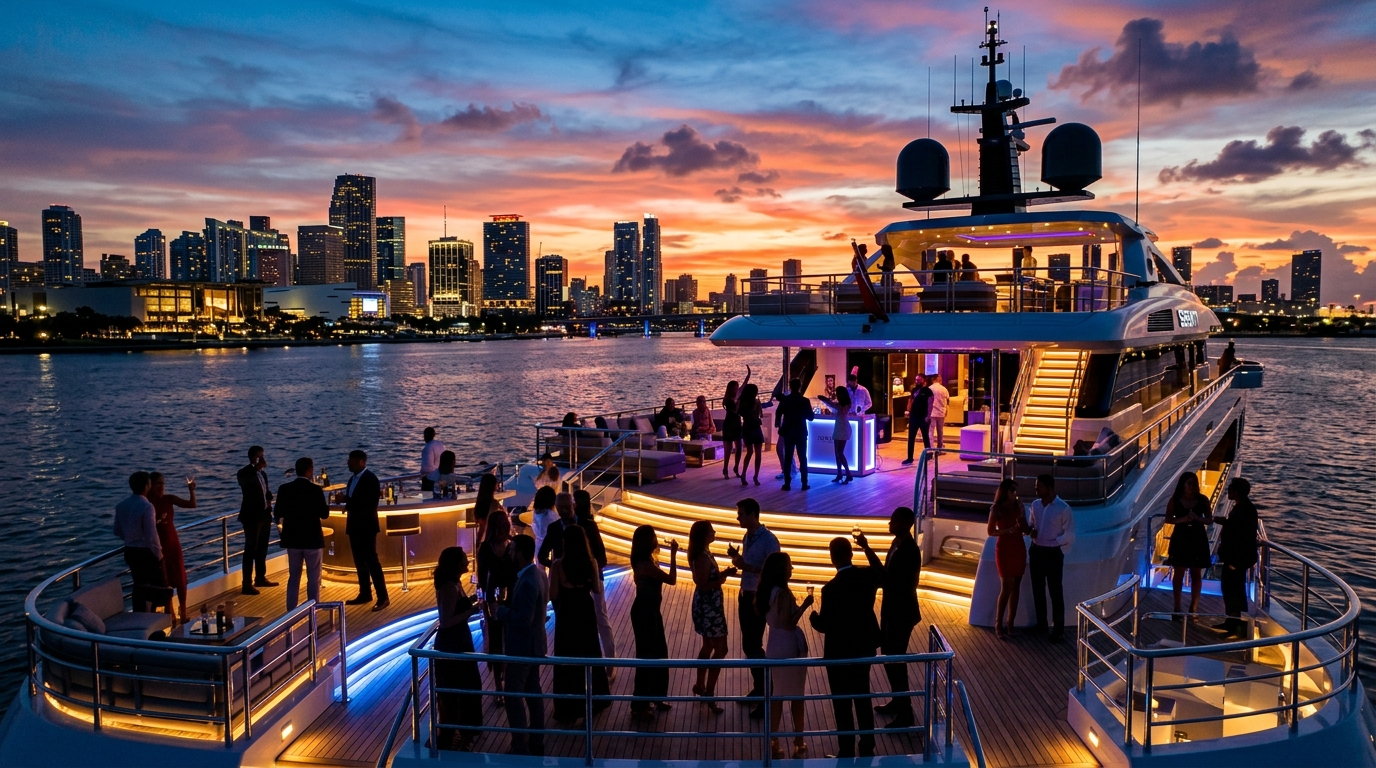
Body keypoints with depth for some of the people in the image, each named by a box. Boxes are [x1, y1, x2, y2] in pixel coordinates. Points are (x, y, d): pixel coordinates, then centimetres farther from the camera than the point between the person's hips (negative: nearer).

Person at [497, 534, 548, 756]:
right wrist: (509, 607, 6)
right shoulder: (538, 573, 3)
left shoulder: (527, 582, -28)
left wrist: (501, 611, -16)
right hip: (534, 643, 10)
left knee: (513, 695, 2)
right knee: (533, 692, 18)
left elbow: (523, 619, -29)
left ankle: (521, 747, 10)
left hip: (523, 646, -10)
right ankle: (537, 742, 28)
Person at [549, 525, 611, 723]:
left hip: (567, 614, -3)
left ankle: (568, 709, 16)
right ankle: (593, 701, 35)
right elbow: (597, 589, 0)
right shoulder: (591, 563, -10)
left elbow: (553, 595, -16)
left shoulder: (558, 565, -19)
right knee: (590, 655, 21)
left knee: (567, 660, 8)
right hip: (586, 612, 3)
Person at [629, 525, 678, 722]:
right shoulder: (645, 565, -26)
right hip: (645, 613, -10)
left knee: (659, 654, 19)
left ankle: (655, 698, 34)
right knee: (647, 656, 1)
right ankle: (639, 706, 13)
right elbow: (671, 579, -21)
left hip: (650, 611, 10)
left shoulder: (645, 561, 5)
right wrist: (673, 554, -18)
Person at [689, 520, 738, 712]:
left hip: (707, 605, 10)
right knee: (720, 650, -5)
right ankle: (709, 693, 1)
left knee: (708, 646, 21)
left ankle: (700, 686, 34)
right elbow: (703, 585, -24)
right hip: (708, 606, -10)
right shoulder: (703, 557, -24)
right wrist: (724, 577, -21)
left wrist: (723, 573, 3)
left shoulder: (703, 554, 7)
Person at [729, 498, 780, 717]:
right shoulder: (747, 537, 8)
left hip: (760, 598, -8)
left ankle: (766, 697, 3)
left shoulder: (768, 540, -17)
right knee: (749, 645, 16)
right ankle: (758, 688, 30)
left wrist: (745, 566, -25)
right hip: (745, 595, 9)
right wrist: (737, 558, -2)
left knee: (753, 646, -6)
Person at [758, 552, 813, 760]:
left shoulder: (766, 591, 3)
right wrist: (804, 606, -17)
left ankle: (773, 743, 19)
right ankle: (798, 744, 19)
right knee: (796, 696, 8)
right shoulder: (783, 593, -22)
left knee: (776, 696, 14)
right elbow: (788, 624, -23)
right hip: (790, 649, -7)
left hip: (775, 648, 8)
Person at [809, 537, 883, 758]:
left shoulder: (831, 588, -26)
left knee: (842, 704, 7)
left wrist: (813, 616, 5)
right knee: (863, 699, 21)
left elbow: (824, 625, -17)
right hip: (864, 648, 6)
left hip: (839, 652, -6)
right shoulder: (867, 575, -9)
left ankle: (847, 752, 17)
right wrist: (867, 548, 23)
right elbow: (882, 574, 17)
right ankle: (867, 748, 31)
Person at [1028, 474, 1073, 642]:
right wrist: (1030, 531, -5)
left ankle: (1058, 629, 17)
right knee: (1038, 590, 16)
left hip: (1053, 554, -6)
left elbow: (1070, 535, -12)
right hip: (1036, 551, 6)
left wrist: (1051, 542, -17)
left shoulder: (1063, 508, -16)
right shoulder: (1035, 505, 3)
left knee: (1055, 592, 4)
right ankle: (1041, 624, 31)